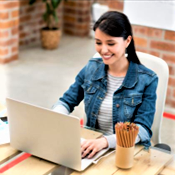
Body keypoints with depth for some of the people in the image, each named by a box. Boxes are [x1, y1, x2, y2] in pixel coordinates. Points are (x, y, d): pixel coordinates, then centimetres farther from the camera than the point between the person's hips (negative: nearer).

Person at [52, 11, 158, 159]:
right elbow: (67, 101, 9)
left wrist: (106, 141, -33)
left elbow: (142, 129, -16)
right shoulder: (91, 68, 0)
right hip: (91, 144, 3)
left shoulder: (147, 80, -11)